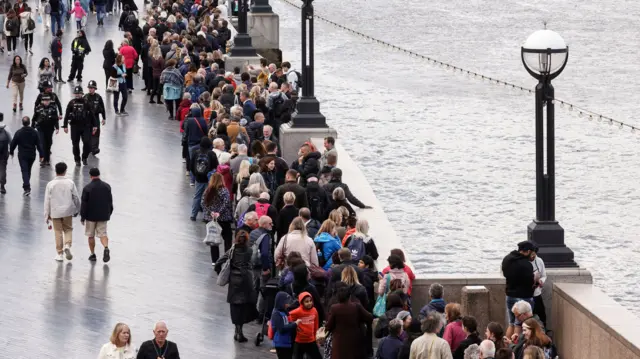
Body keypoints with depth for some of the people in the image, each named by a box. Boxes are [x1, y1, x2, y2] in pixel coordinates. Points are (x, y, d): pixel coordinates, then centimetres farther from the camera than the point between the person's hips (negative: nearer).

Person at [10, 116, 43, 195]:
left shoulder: (18, 132, -11)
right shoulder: (34, 132, -5)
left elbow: (13, 143, -4)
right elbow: (39, 144, -4)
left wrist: (11, 152, 13)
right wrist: (41, 155, 1)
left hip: (22, 155, -3)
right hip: (32, 155, 3)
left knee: (24, 171, -4)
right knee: (28, 170, 20)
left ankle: (27, 188, -17)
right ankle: (27, 185, 33)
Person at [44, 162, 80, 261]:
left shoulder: (51, 184, -7)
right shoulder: (70, 183, -6)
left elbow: (47, 201, -5)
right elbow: (76, 197, 0)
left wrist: (47, 215, 4)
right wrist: (77, 210, 16)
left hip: (55, 212, 0)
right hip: (67, 211, 0)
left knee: (58, 232, 8)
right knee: (68, 229, 16)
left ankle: (59, 254, 12)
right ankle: (67, 245, -9)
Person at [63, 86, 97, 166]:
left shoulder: (86, 102, 1)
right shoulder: (71, 103, 1)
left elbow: (91, 114, 4)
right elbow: (67, 115, 2)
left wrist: (94, 125, 3)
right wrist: (65, 126, -4)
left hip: (85, 126, 0)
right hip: (74, 127, 0)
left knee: (87, 142, -8)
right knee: (75, 144, 4)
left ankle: (84, 158, 13)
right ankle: (77, 160, 18)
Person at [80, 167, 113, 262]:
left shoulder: (87, 188, -12)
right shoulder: (107, 186, 0)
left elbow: (84, 204, -11)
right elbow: (110, 201, 8)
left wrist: (82, 217, -4)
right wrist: (109, 213, 20)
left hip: (91, 215, -3)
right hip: (103, 215, 3)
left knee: (91, 235, 12)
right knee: (103, 233, 5)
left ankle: (93, 254, 17)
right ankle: (106, 248, -22)